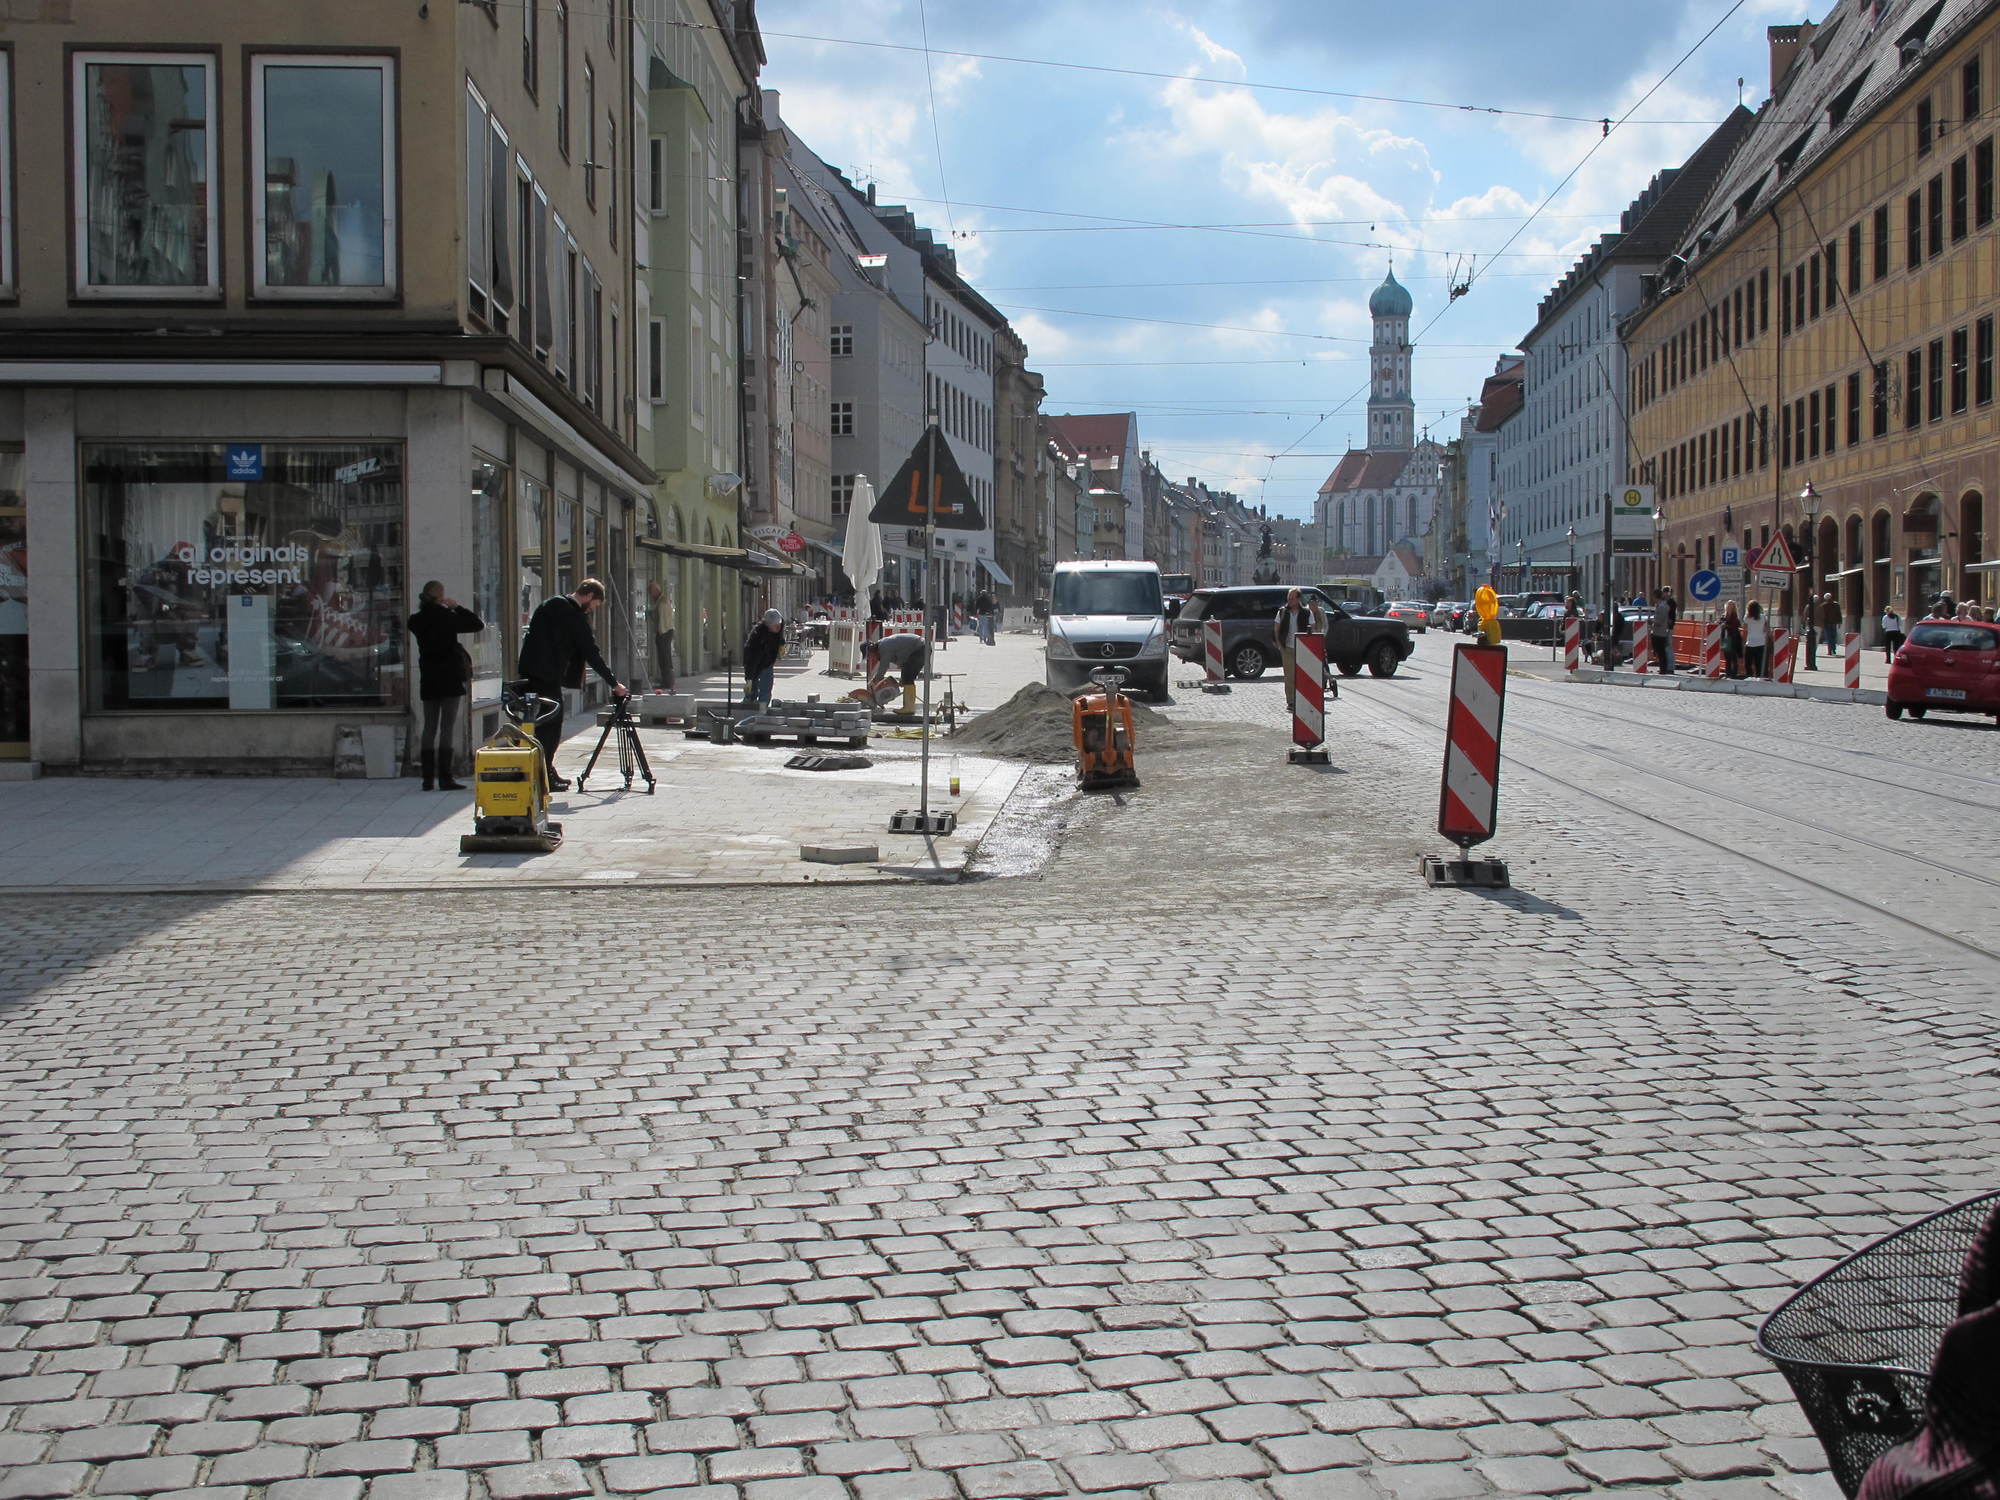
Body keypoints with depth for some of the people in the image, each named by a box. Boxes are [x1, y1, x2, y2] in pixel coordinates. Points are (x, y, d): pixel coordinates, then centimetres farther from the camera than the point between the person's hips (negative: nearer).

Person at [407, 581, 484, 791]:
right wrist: (457, 607, 5)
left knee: (429, 727, 10)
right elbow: (478, 624, -3)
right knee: (446, 727, -4)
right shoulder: (447, 617, -11)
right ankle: (444, 779, -7)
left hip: (428, 680, 5)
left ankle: (428, 779, 8)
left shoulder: (416, 621, 2)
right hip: (449, 678, -5)